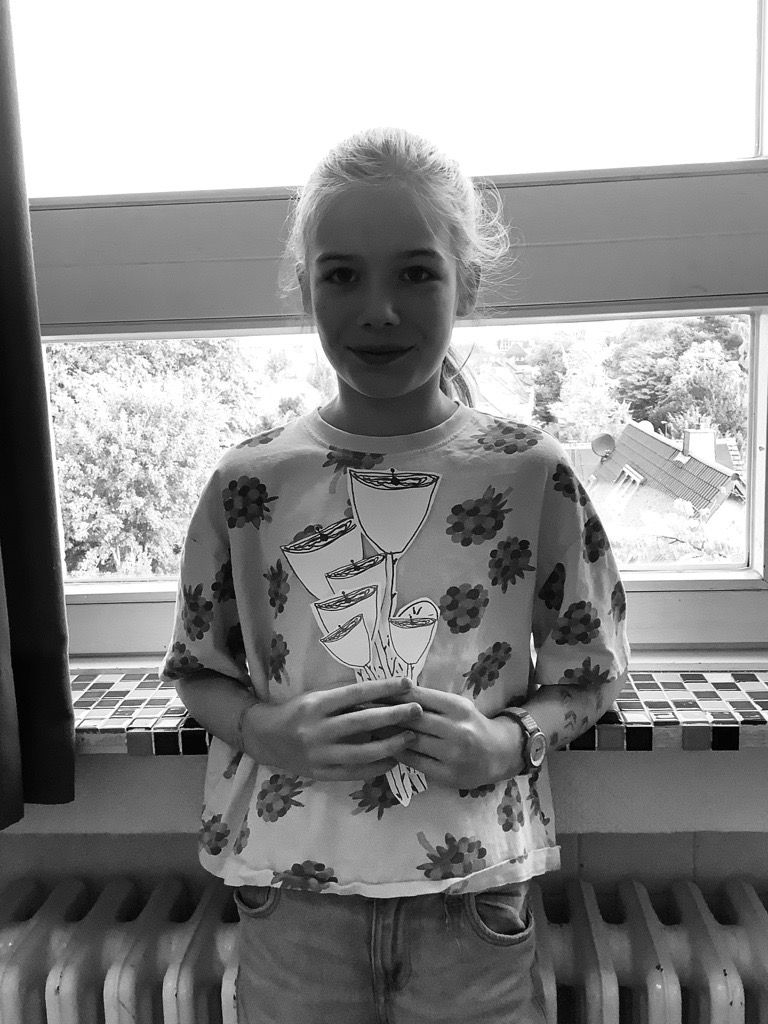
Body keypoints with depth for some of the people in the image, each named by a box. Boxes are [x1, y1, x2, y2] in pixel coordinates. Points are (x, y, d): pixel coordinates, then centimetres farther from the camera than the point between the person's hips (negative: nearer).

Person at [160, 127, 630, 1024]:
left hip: (474, 894, 0)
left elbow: (590, 674, 1)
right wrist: (270, 731, -15)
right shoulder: (248, 482, -7)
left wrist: (510, 740, -17)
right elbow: (198, 670, 3)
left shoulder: (533, 475, -9)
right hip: (291, 892, 1)